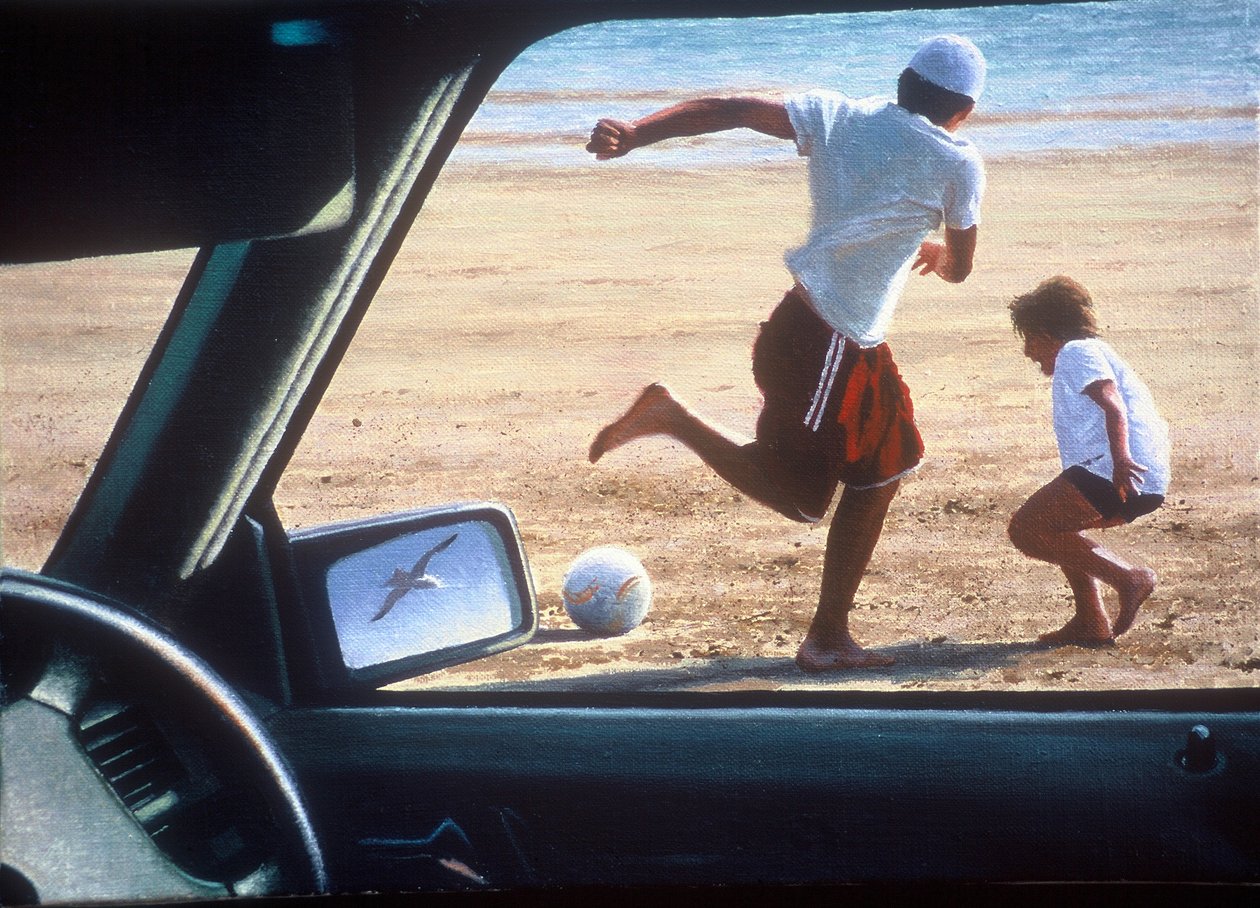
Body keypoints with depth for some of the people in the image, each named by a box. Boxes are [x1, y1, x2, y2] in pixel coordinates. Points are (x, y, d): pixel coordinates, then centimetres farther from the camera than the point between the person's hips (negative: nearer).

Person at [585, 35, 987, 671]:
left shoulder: (835, 115, 6)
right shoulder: (958, 163, -6)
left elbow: (730, 110, -7)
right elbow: (959, 267, 6)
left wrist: (634, 134, -15)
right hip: (830, 347, -8)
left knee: (879, 475, 17)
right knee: (798, 496, 0)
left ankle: (829, 637, 22)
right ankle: (674, 419, -6)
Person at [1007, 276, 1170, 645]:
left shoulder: (1077, 352, -1)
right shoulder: (1096, 351, 30)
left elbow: (1112, 404, -18)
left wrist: (1120, 458, -33)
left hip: (1117, 474, -11)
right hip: (1149, 483, 11)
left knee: (1026, 530, -9)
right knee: (1053, 524, 28)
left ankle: (1127, 577, -14)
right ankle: (1091, 622, 19)